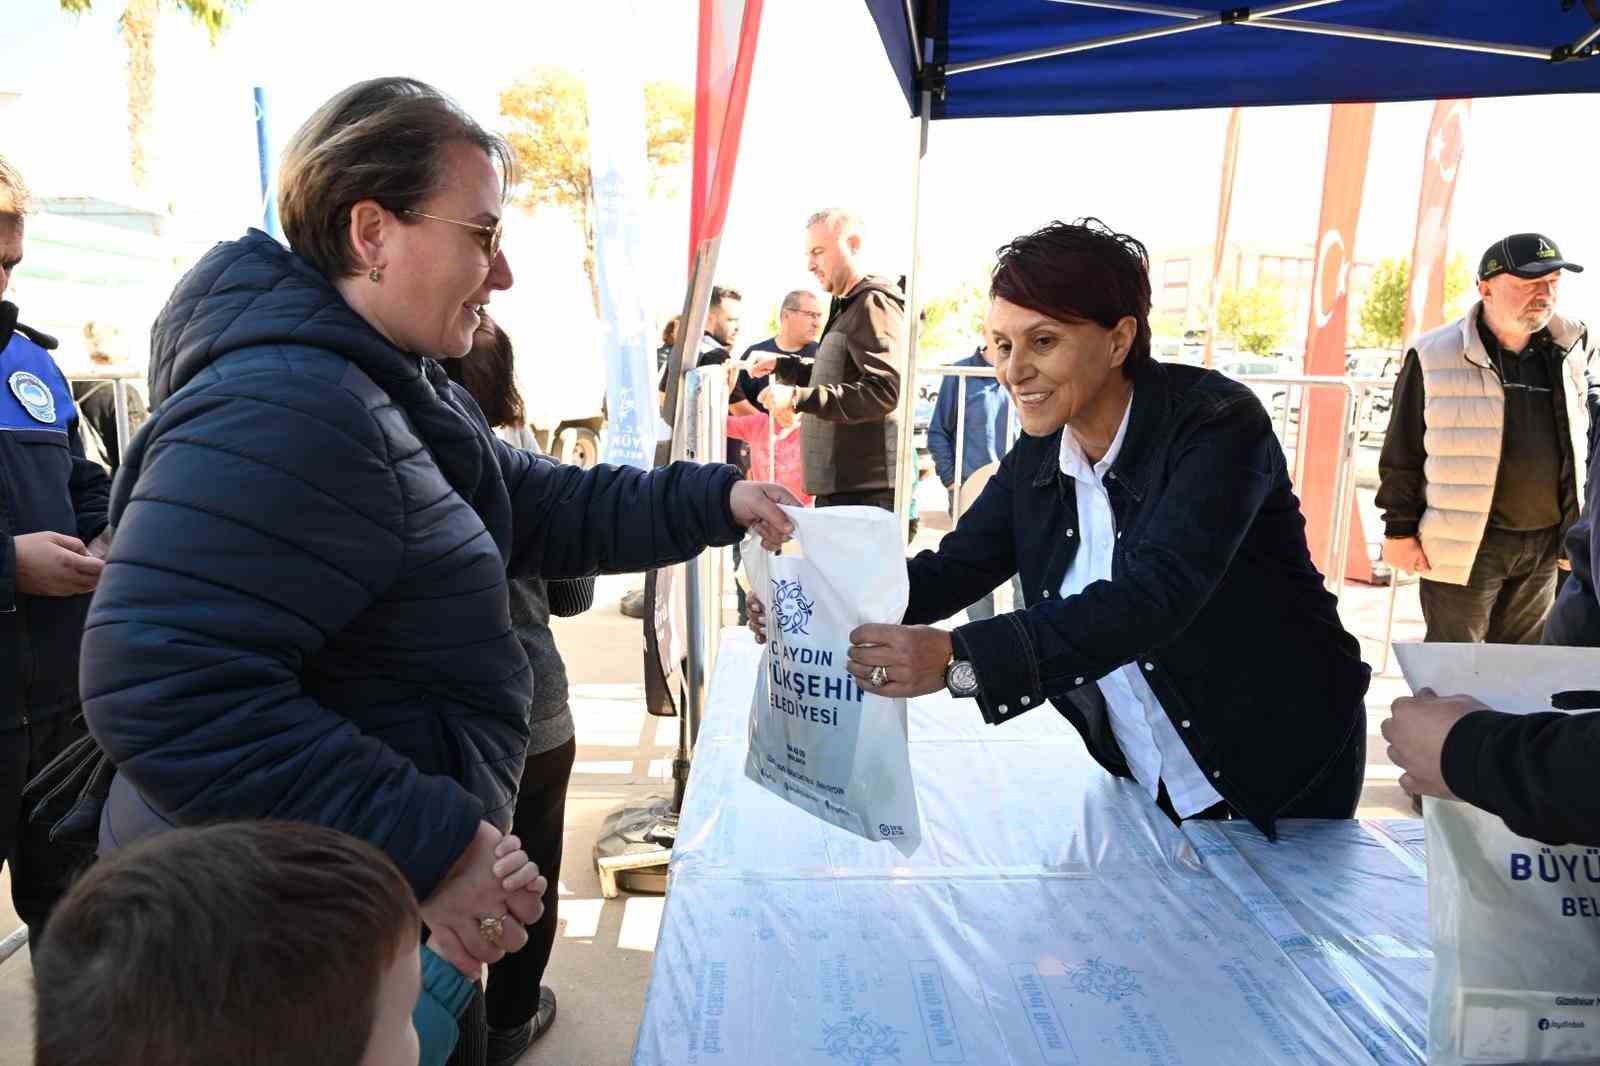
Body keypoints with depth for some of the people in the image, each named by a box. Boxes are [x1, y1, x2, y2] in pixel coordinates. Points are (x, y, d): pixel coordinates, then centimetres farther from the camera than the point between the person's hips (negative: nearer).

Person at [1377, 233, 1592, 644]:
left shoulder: (1566, 355, 6)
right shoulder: (1436, 357, -10)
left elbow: (1576, 448, 16)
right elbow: (1402, 453, -7)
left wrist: (1574, 532, 14)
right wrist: (1400, 530, -8)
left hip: (1544, 545, 5)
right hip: (1465, 543, -5)